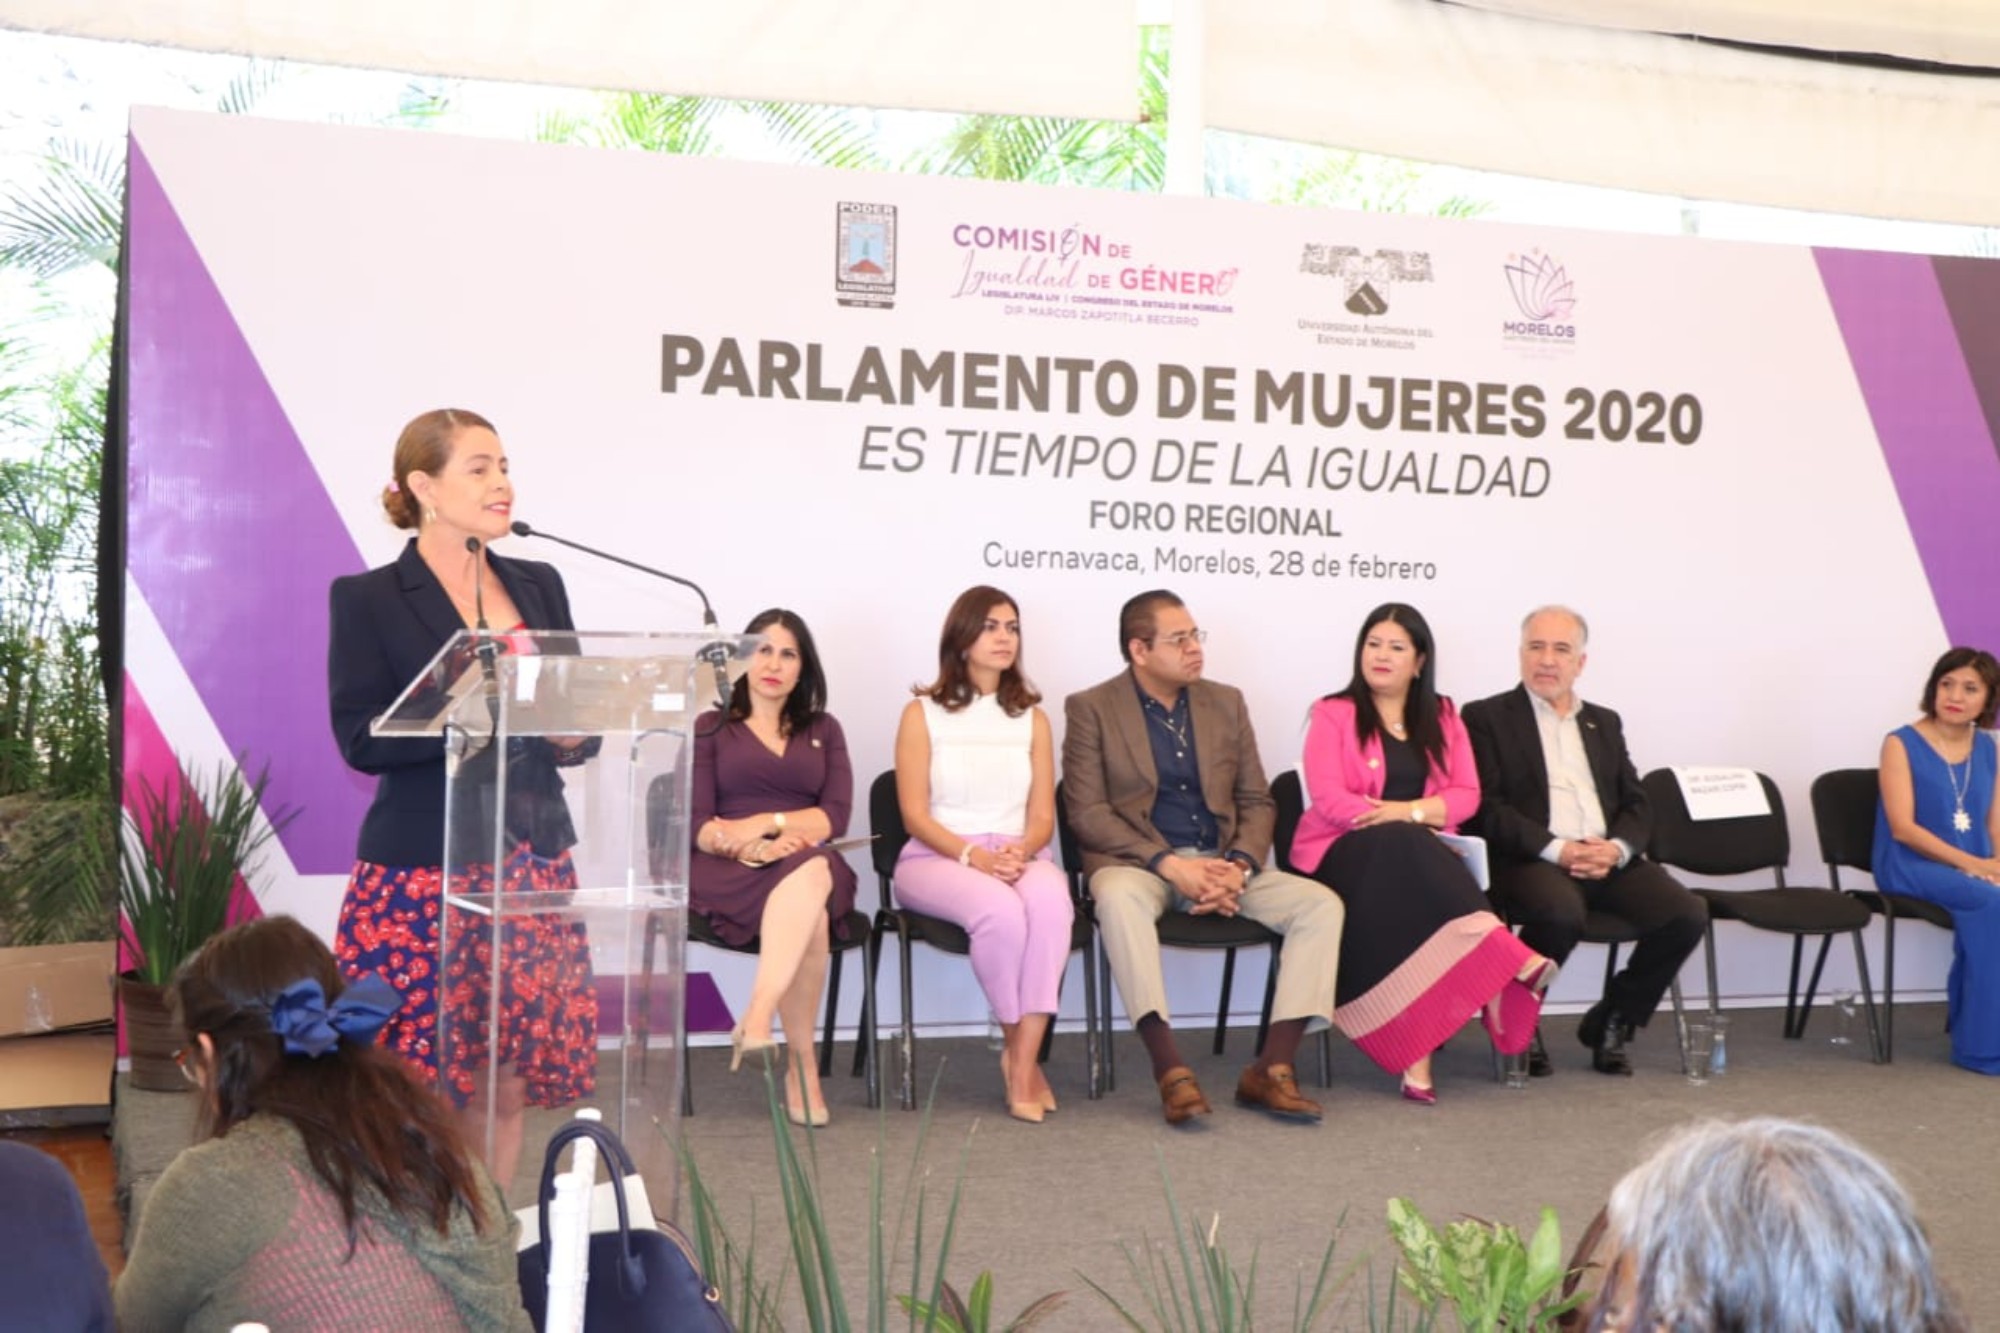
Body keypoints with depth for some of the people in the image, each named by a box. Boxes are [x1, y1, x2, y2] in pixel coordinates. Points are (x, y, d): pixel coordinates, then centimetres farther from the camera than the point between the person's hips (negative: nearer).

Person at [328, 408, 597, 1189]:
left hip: (531, 862, 5)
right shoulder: (368, 598, -3)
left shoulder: (540, 586, 11)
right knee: (411, 1075, -2)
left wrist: (571, 733, -9)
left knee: (509, 1073, 7)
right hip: (421, 868, -4)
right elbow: (362, 738, -12)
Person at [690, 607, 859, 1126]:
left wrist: (766, 823, -12)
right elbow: (696, 824, 2)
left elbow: (835, 815, 6)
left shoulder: (824, 731, 22)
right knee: (810, 918, -36)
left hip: (812, 865, 2)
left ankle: (756, 1020, -48)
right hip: (728, 874, -2)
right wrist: (752, 849, -18)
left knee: (811, 872, -39)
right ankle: (803, 1065, -38)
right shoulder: (710, 730, 15)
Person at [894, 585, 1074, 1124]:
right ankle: (1020, 1052, -18)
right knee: (1000, 909, -37)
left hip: (1020, 857, 3)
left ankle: (1022, 1063, -34)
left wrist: (1021, 850, -14)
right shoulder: (922, 713, 7)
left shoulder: (1032, 719, 17)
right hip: (937, 858, -2)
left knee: (1050, 900, -35)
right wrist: (974, 855, -18)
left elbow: (1043, 817, 10)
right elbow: (915, 814, -1)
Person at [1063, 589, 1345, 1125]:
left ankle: (1272, 1067, -22)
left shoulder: (1226, 703, 14)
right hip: (1136, 863, -4)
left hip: (1219, 863, 4)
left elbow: (1257, 801, 12)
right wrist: (1169, 864, -19)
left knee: (1321, 903, -19)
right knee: (1118, 899, -39)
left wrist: (1238, 866, -9)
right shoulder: (1091, 708, 2)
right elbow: (1087, 812, -7)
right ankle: (1170, 1070, -40)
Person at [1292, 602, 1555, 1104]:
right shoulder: (1332, 714, 8)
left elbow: (1466, 795, 7)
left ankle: (1416, 1049, -43)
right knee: (1397, 848, -38)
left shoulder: (1442, 717, 19)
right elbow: (1329, 798, -6)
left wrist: (1410, 811, -12)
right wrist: (1393, 823, -17)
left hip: (1420, 856, 3)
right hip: (1347, 854, -2)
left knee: (1400, 889, -36)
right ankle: (1510, 960, -46)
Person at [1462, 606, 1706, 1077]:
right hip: (1531, 860, -5)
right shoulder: (1486, 717, 7)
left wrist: (1617, 848, -7)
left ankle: (1610, 1023, 3)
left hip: (1608, 858, 5)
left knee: (1688, 915, -19)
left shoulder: (1604, 722, 23)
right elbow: (1487, 808, -5)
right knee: (1561, 914, -38)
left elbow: (1636, 805, 16)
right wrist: (1557, 850, -16)